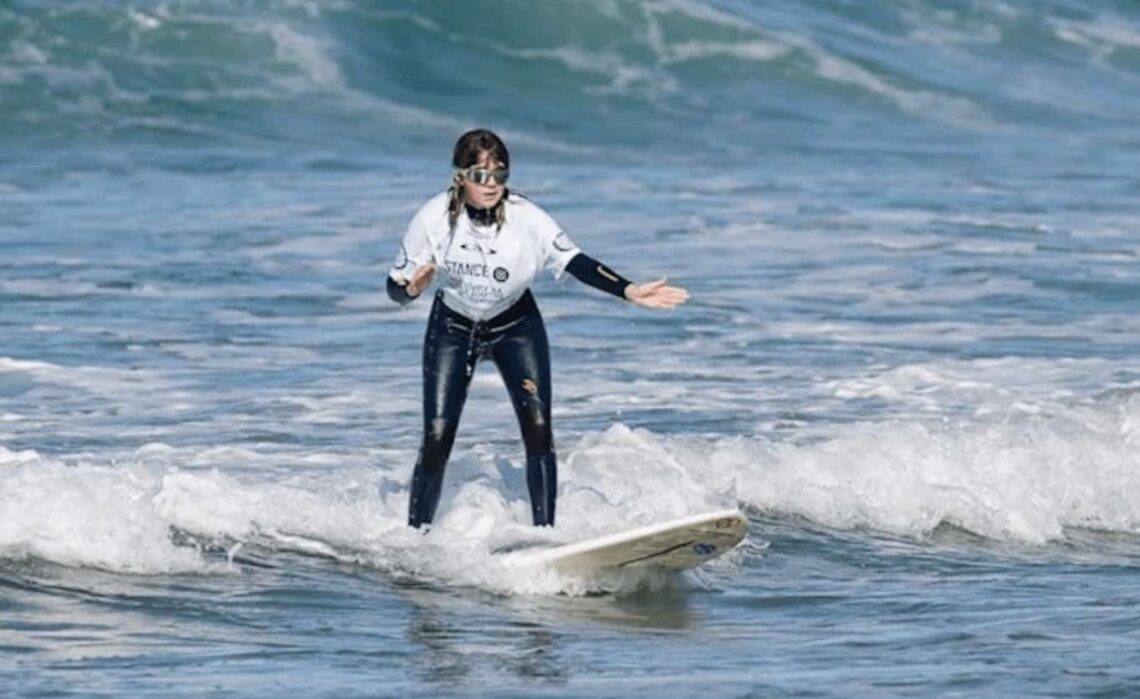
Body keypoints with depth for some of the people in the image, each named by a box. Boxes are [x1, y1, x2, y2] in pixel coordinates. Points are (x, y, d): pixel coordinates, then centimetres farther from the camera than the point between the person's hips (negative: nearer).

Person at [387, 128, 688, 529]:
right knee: (437, 437, -9)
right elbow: (396, 287, -14)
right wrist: (413, 289, -38)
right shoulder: (435, 219, -22)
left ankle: (545, 533, -9)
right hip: (453, 328, 0)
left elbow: (576, 263, -30)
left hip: (515, 326, 0)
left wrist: (630, 291, -43)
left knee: (538, 427, -15)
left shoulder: (526, 219, -23)